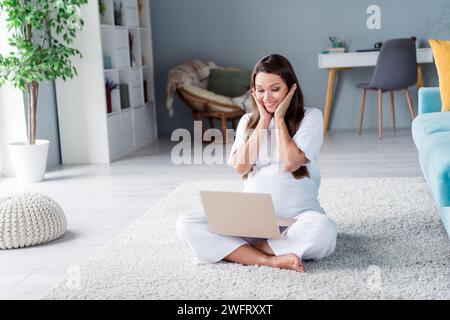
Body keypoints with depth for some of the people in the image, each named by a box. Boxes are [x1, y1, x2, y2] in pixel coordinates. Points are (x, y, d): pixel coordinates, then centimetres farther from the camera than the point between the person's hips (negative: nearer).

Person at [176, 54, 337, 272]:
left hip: (296, 216, -3)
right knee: (185, 225, -20)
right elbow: (241, 167, -2)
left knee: (323, 230, -39)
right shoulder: (248, 121, 14)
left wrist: (279, 118, -2)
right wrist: (263, 121, 0)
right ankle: (271, 260, -28)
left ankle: (243, 251, -22)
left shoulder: (311, 117, 4)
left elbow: (290, 163, -12)